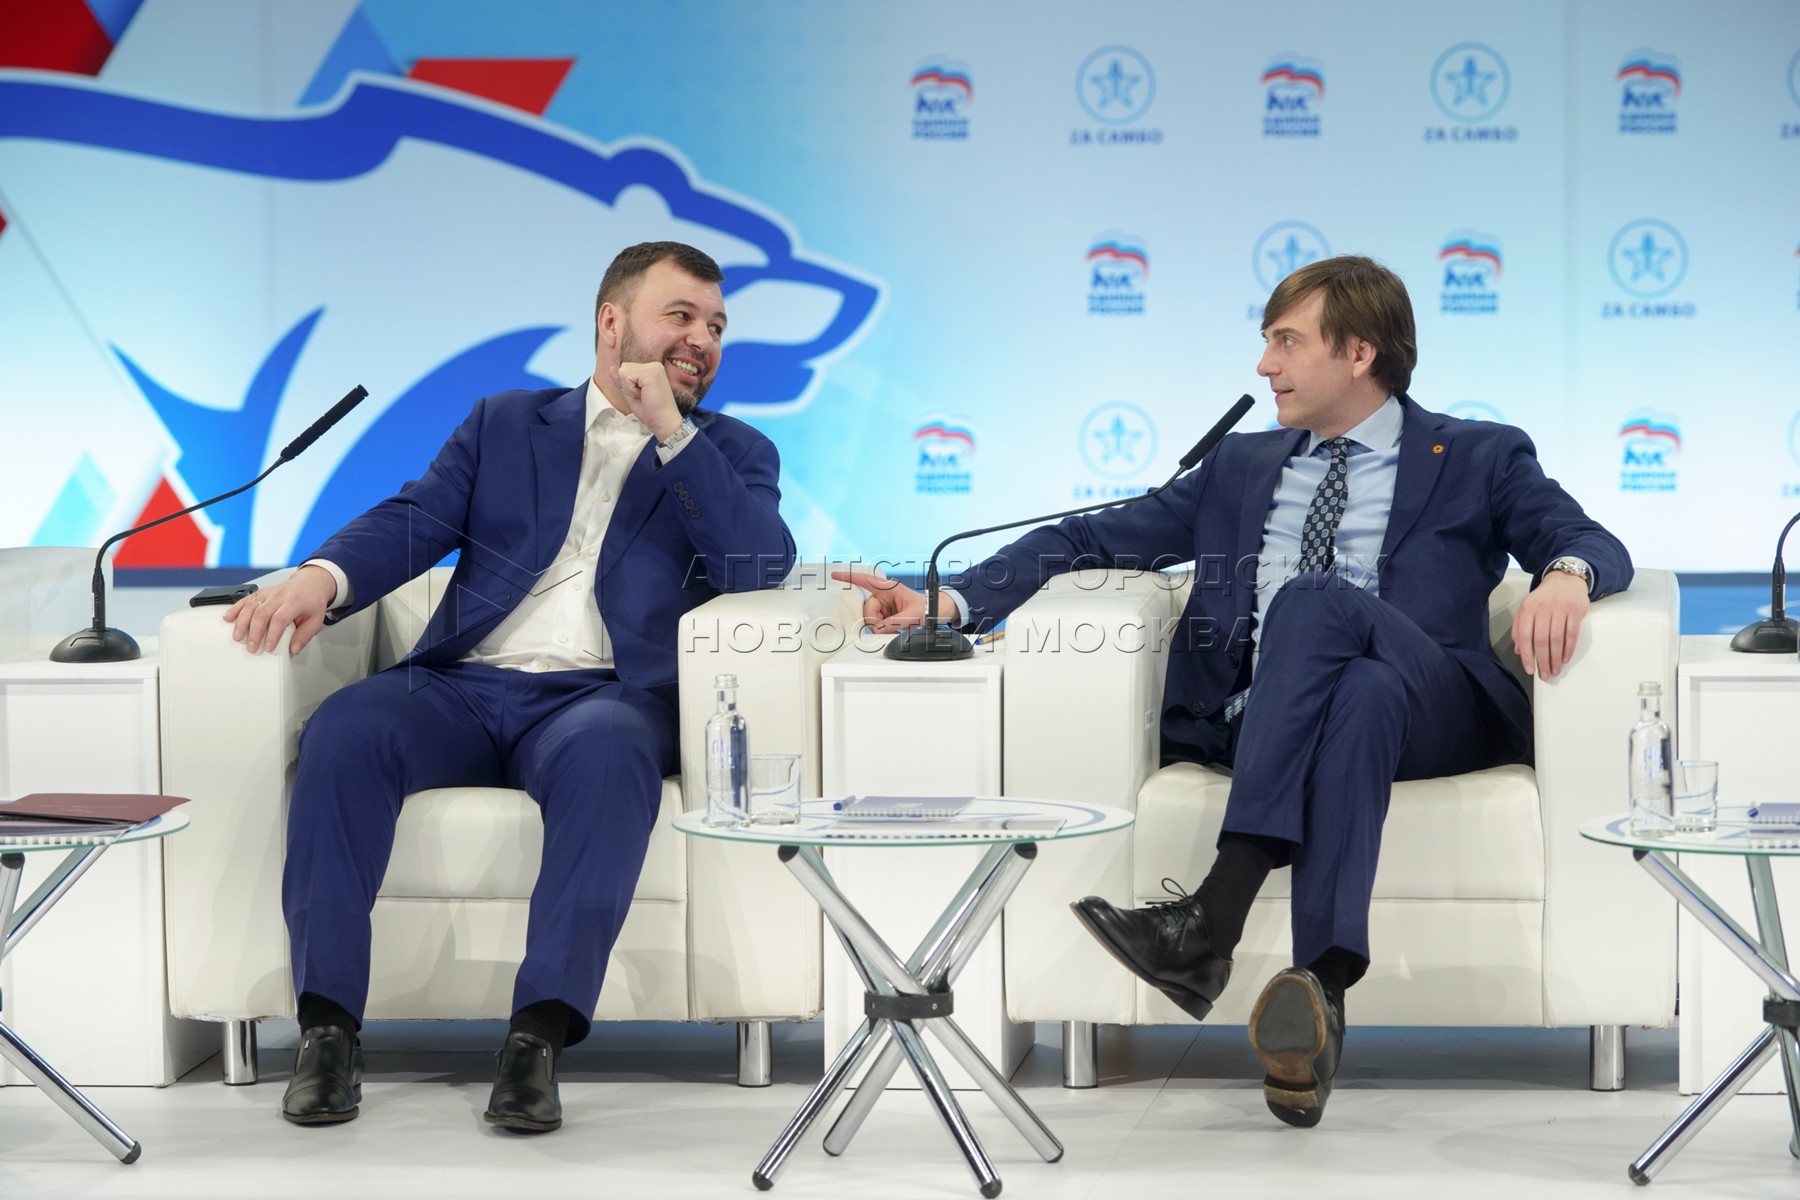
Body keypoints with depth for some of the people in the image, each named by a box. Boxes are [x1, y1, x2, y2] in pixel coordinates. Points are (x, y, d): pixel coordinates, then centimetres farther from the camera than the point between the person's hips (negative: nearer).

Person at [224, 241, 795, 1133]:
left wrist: (671, 429, -4)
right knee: (344, 728, -29)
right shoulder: (505, 425, 24)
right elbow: (413, 521, 11)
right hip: (461, 688, 2)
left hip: (598, 696, -2)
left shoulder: (731, 452, 20)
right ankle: (327, 1024, -27)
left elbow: (764, 565, 0)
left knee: (608, 751, -38)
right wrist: (323, 575, -11)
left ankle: (540, 1035, -40)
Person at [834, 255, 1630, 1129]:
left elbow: (1593, 542, 6)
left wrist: (1565, 574, -20)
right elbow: (1100, 536, 19)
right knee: (1358, 700, -36)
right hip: (1258, 721, 2)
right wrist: (951, 601, 5)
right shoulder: (1242, 467, 27)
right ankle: (1323, 990, -53)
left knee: (1311, 599, -34)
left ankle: (1213, 920, -46)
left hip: (1436, 712, -2)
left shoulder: (1479, 459, 19)